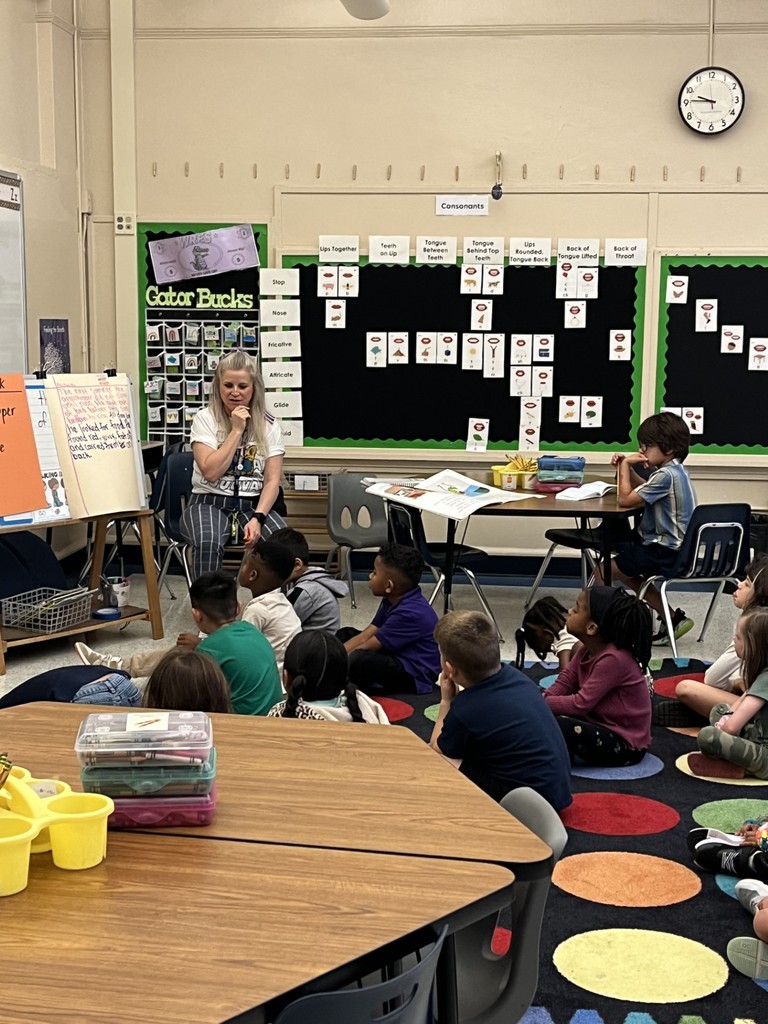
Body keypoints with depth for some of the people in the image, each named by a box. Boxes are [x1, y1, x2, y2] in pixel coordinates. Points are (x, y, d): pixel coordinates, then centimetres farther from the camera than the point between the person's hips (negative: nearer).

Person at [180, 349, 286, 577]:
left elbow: (272, 480, -1)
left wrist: (257, 518, -18)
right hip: (210, 503, -1)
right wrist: (237, 430, -11)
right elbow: (211, 472, -13)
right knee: (207, 542, -36)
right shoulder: (204, 419, 1)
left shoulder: (268, 425, 6)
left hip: (254, 505, 2)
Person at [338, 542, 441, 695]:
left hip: (414, 677, -11)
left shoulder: (410, 613, -26)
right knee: (346, 634, 19)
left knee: (359, 659, -36)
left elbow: (367, 647, -21)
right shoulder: (394, 600, 3)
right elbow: (364, 636, 3)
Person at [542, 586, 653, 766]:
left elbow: (581, 704, -27)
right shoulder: (587, 651, 4)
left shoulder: (613, 659, -26)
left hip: (624, 744, -9)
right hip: (602, 726, 9)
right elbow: (563, 683, 1)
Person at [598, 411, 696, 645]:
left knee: (602, 573, -7)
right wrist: (627, 467, 8)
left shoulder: (666, 475, -23)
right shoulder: (675, 470, 9)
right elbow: (644, 490, 25)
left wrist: (625, 465, -12)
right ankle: (672, 618, 21)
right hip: (673, 549, 10)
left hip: (665, 554, -10)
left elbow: (625, 499, -23)